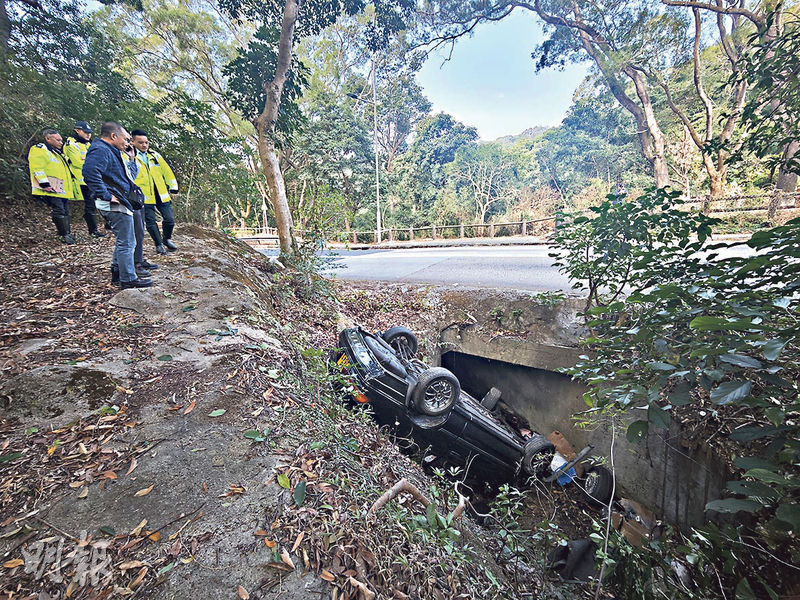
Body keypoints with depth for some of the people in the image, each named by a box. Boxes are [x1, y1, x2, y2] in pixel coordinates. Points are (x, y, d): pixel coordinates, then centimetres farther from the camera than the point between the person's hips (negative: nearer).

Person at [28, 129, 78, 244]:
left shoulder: (58, 153, 25)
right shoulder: (38, 150, -5)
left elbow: (66, 170, 31)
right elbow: (37, 168, -16)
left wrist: (70, 185, 27)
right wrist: (45, 184, -22)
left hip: (63, 190, 9)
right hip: (52, 190, -9)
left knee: (65, 212, 11)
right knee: (59, 211, -12)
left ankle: (67, 233, 17)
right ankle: (65, 235, -10)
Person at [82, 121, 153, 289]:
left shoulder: (110, 151, 20)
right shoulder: (100, 150, -13)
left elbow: (128, 175, 25)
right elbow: (90, 172, -28)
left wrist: (131, 159, 14)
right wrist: (107, 196, -25)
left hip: (121, 204, 11)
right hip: (115, 205, -11)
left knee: (124, 241, 19)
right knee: (127, 242, -6)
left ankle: (117, 273, 29)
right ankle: (128, 279, 2)